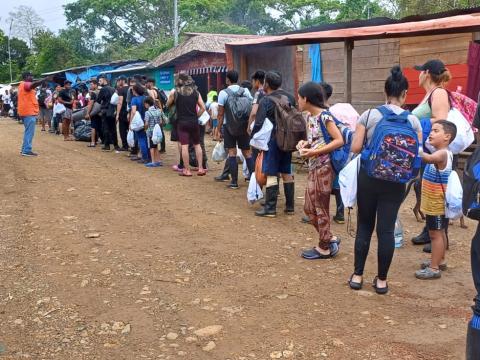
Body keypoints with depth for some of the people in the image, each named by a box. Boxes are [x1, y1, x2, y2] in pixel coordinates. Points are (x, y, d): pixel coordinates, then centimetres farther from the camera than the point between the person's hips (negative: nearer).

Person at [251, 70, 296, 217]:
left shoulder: (265, 101, -11)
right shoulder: (290, 98, 9)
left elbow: (258, 124, -14)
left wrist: (252, 138, 0)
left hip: (273, 140, -6)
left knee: (271, 175, -2)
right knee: (287, 173, 13)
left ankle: (270, 208, 0)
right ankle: (290, 206, 17)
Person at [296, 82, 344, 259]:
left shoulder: (324, 116, -15)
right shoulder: (309, 116, 10)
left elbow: (339, 141, -21)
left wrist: (314, 152, -23)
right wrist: (305, 144, 0)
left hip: (324, 167, -9)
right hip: (313, 167, 9)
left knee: (321, 209, 2)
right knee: (309, 208, 12)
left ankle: (324, 248, 17)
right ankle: (330, 239, 26)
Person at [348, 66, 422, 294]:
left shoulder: (369, 115, -5)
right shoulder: (412, 120, -3)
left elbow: (355, 148, -7)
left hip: (368, 176, 0)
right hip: (395, 180, 0)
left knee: (364, 226, 11)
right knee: (386, 229, 6)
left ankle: (357, 275, 17)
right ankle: (381, 280, 14)